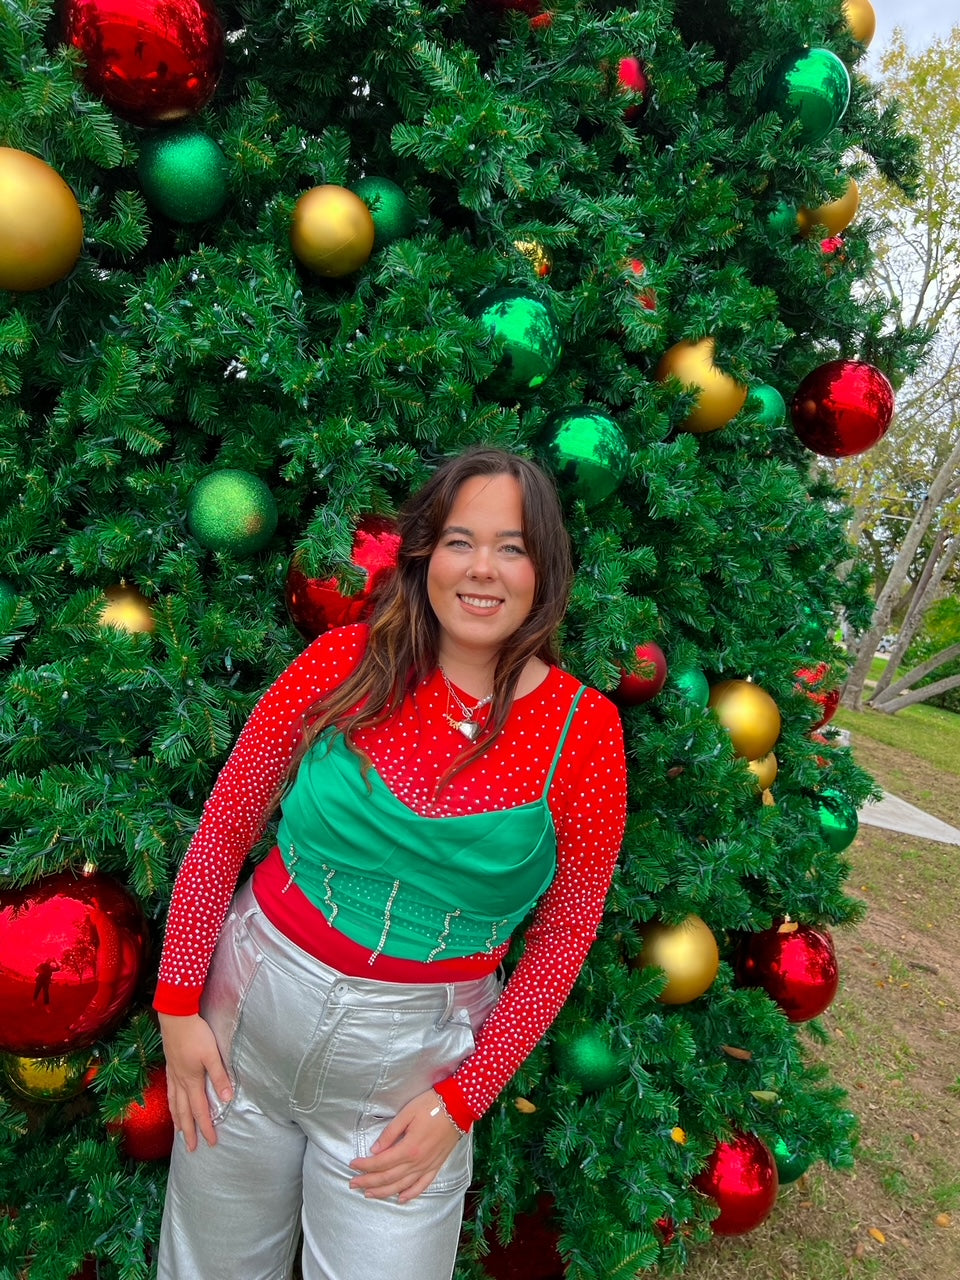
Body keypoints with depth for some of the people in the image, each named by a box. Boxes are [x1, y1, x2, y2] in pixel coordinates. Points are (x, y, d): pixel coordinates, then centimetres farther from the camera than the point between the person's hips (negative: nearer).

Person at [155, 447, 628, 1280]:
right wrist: (177, 1003, -3)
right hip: (245, 1020, 2)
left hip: (411, 1062, -1)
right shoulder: (347, 663, -11)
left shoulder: (582, 729, -12)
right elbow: (223, 829, -3)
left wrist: (461, 1101, -7)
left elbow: (566, 933, -5)